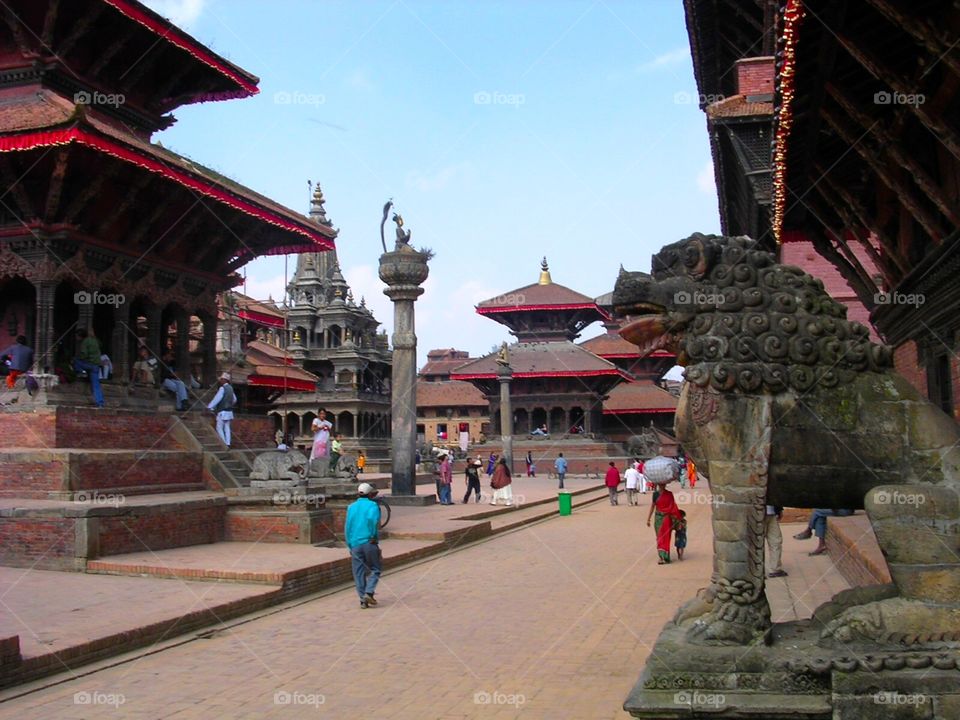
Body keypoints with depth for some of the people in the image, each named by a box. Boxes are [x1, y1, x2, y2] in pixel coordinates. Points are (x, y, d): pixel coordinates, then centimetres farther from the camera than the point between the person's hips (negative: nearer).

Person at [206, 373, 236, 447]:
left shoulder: (222, 388, -14)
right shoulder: (230, 388, 12)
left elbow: (217, 399, -20)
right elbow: (234, 399, 23)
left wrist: (209, 407, -20)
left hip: (222, 412, -8)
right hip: (229, 411, 8)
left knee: (219, 428, -1)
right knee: (227, 428, 8)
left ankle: (224, 444, -6)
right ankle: (228, 444, 3)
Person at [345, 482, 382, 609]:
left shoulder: (351, 507, 13)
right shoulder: (372, 505, 0)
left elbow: (347, 527, 11)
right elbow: (373, 519, -20)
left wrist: (350, 546, 15)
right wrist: (374, 536, -10)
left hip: (355, 544, 4)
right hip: (369, 542, -4)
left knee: (359, 572, 8)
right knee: (375, 569, 9)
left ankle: (363, 599, 5)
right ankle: (369, 592, -9)